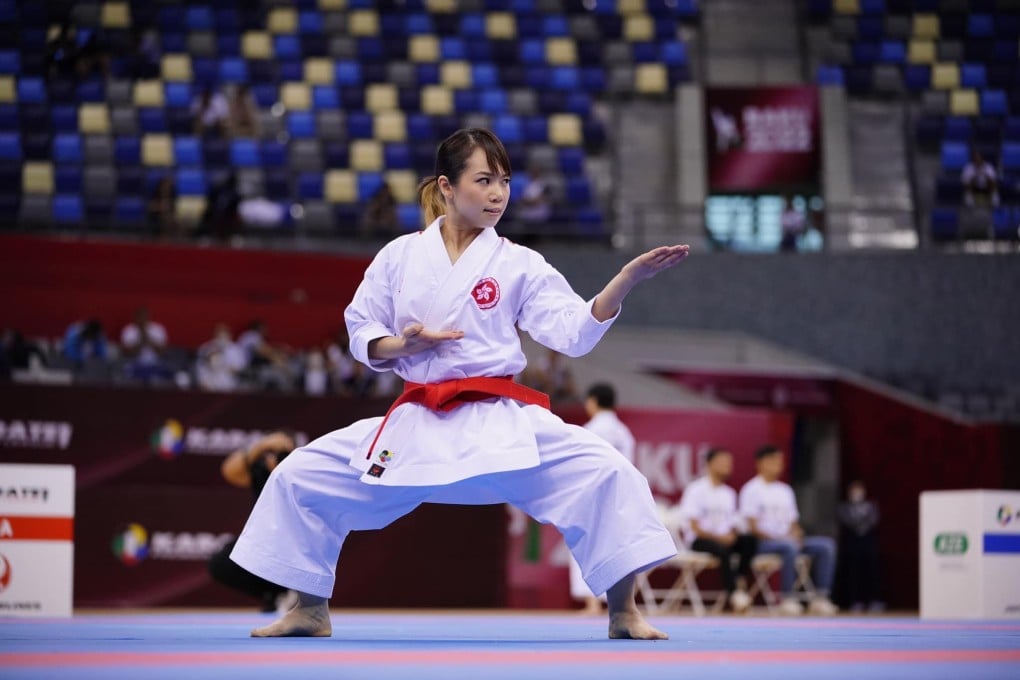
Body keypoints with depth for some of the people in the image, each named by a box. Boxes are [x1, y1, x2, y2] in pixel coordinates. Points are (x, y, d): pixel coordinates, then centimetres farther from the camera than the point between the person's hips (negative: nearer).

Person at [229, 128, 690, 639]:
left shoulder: (518, 264, 1)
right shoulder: (399, 256, 4)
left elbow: (576, 332, -7)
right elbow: (362, 335, 10)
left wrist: (628, 278, -20)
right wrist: (403, 345, -12)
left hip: (501, 422, -2)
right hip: (415, 424, 2)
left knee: (605, 473, -22)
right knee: (299, 477, -4)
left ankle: (623, 613, -7)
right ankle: (309, 611, 17)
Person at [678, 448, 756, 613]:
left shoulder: (729, 493, 15)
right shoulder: (696, 490, -5)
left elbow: (733, 524, 16)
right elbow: (694, 527, -10)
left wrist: (732, 534, -9)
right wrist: (718, 537, -21)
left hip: (724, 538, 6)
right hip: (700, 540, -6)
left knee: (750, 540, -24)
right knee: (721, 548, -38)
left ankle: (739, 584, -22)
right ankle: (733, 593, -33)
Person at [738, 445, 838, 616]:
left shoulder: (785, 490, 20)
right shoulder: (751, 490, -1)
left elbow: (793, 523, 18)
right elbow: (752, 526, -9)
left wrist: (796, 535, -5)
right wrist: (773, 538, -20)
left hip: (787, 539, 7)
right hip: (762, 543, -7)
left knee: (826, 545, -14)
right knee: (789, 546, -39)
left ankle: (820, 597, -20)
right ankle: (788, 598, -34)